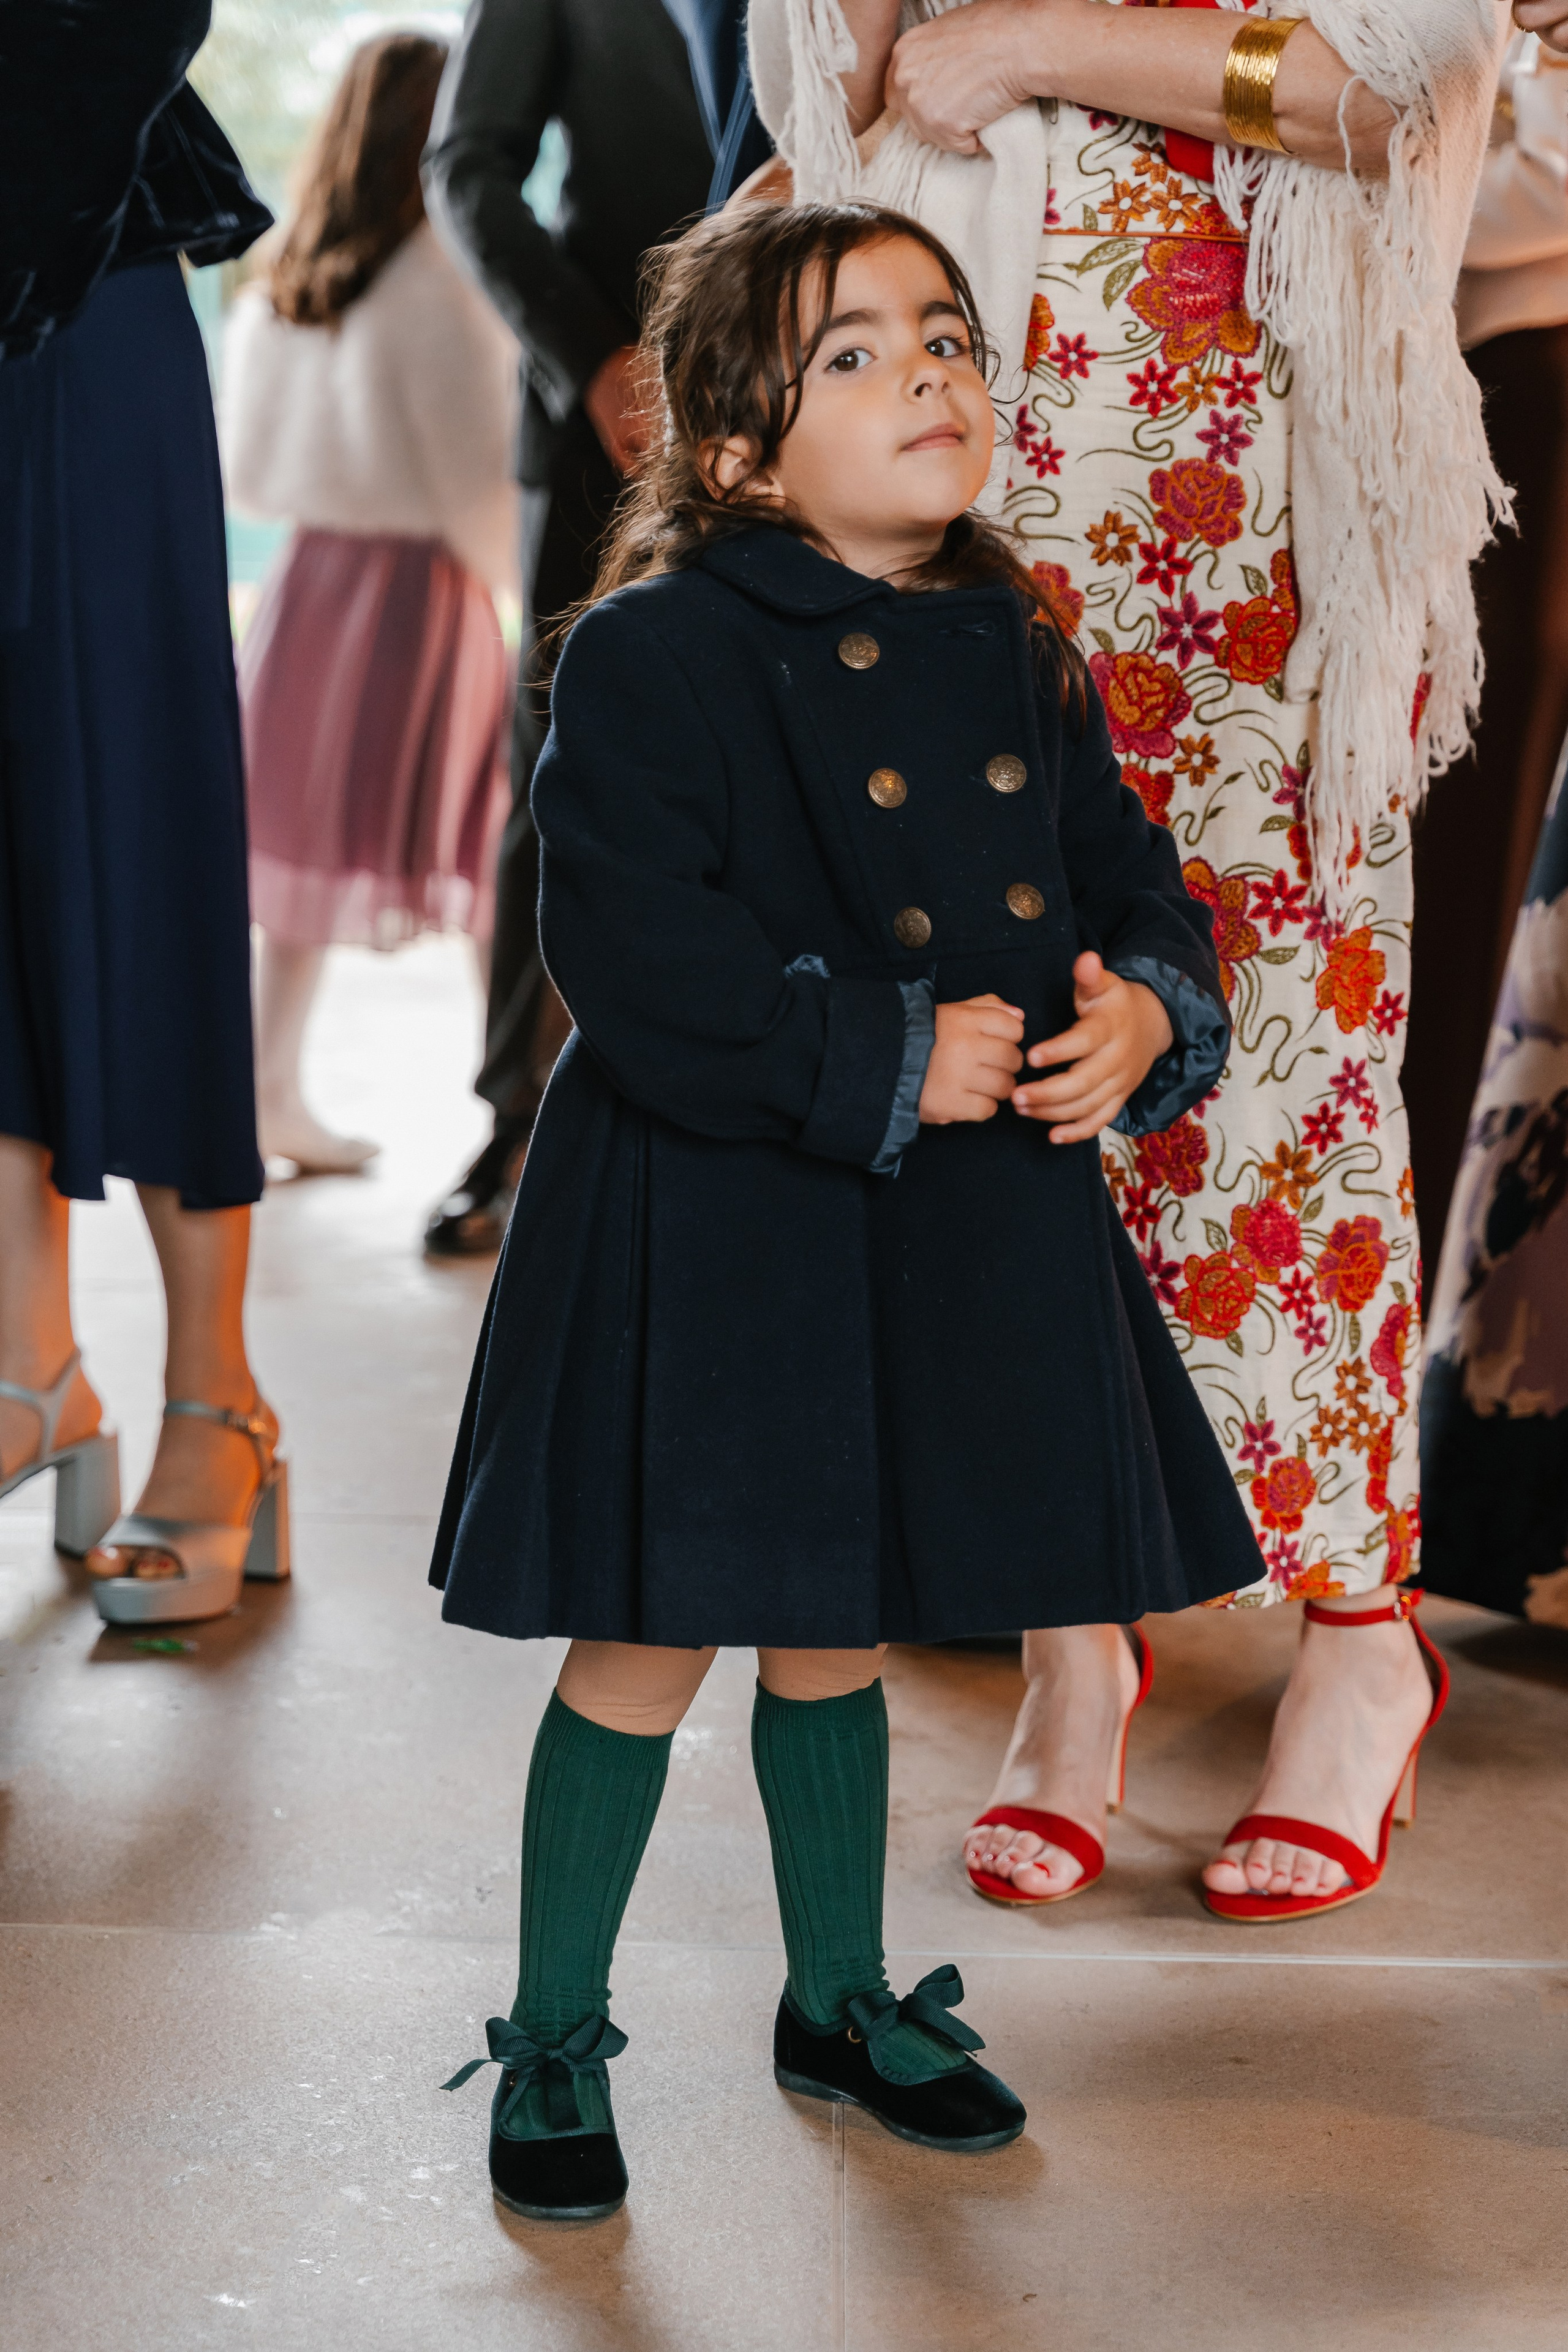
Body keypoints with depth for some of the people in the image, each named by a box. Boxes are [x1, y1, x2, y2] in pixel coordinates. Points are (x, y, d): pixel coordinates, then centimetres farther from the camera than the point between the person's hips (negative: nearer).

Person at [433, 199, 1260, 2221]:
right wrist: (890, 1061, -21)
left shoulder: (1021, 662, 7)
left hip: (969, 1229, 6)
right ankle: (552, 2042, 20)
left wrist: (1147, 1015, -9)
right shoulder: (652, 655, -14)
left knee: (841, 1630, 20)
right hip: (708, 1230, -6)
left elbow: (1132, 888, 13)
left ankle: (842, 2001, 37)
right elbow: (634, 950, -21)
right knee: (648, 1641, 3)